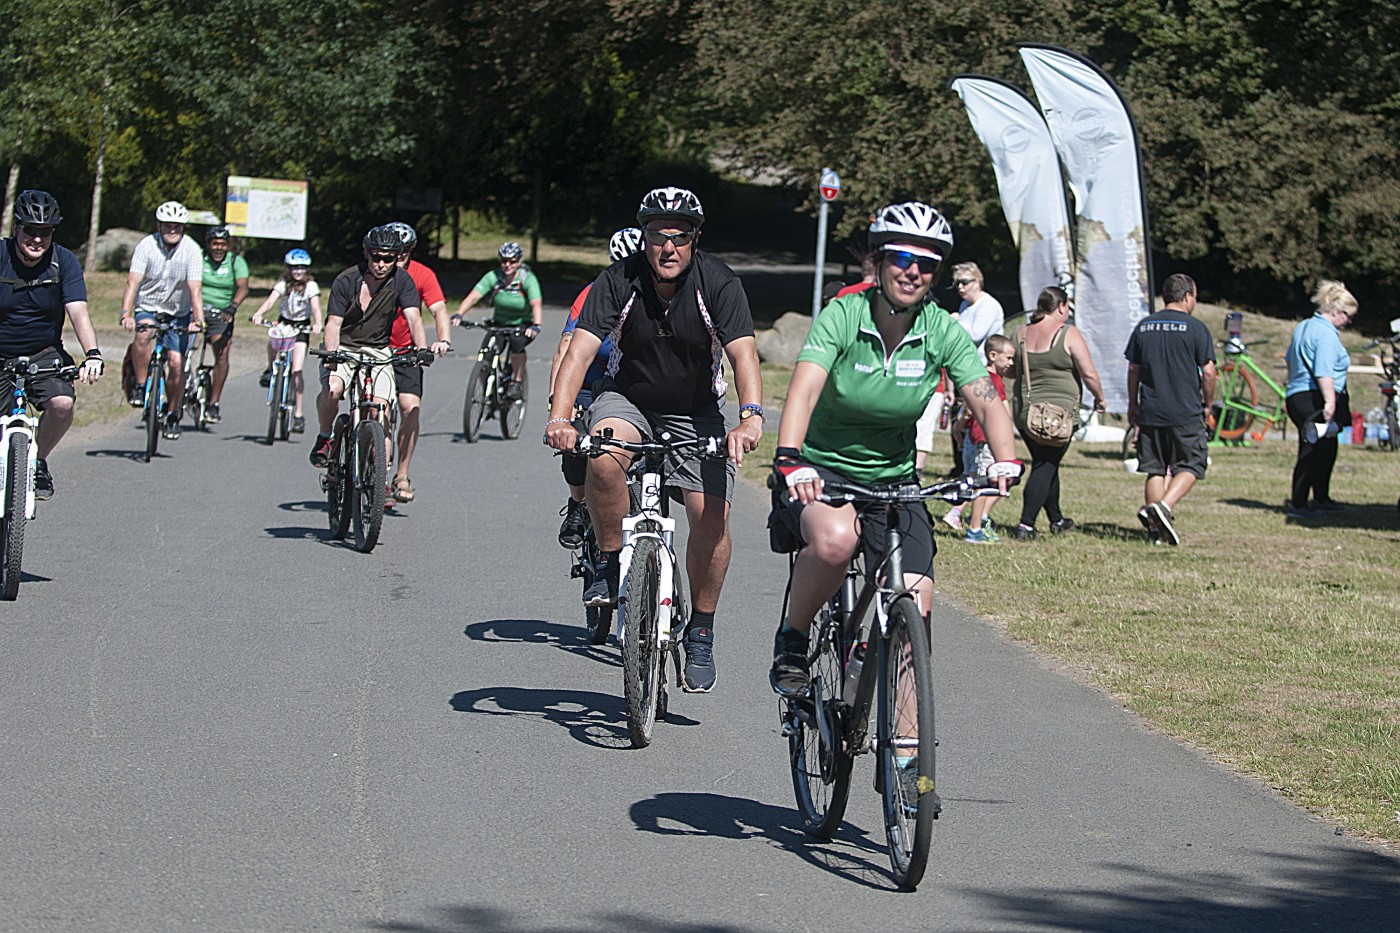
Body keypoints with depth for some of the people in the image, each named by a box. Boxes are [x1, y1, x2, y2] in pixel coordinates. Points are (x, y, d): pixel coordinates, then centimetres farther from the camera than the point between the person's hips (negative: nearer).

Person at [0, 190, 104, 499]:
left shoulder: (64, 262, -10)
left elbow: (78, 313, -19)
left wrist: (92, 354, -36)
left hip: (44, 354, 1)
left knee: (62, 404, -26)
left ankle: (38, 462, 2)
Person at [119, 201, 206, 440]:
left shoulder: (191, 250, -14)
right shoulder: (147, 246, -14)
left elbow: (195, 289, -22)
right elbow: (133, 282, -23)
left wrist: (198, 320, -37)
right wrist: (126, 314, -38)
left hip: (178, 313, 1)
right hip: (148, 307, -1)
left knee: (176, 363, -9)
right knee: (143, 334, -34)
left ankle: (173, 415, 11)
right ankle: (140, 386, -18)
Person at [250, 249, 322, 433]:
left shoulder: (311, 286, -11)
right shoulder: (283, 283, -9)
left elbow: (316, 306, -24)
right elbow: (271, 300, -23)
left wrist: (318, 324, -45)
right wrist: (258, 314, -43)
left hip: (302, 327, -3)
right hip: (284, 323, 3)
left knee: (297, 370, -13)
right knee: (273, 342, -31)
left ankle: (298, 413, -6)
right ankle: (271, 369, 3)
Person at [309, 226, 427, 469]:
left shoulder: (402, 281, -7)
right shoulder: (346, 281, -13)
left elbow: (414, 319, -16)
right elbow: (333, 324, -15)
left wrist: (422, 349, -35)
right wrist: (331, 354, -34)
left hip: (378, 352, 2)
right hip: (343, 349, -2)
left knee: (381, 407, -18)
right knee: (332, 389, -31)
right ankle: (324, 438, -1)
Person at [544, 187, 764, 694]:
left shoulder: (718, 282, -18)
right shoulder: (619, 281, -17)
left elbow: (743, 353, -29)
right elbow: (580, 349, -25)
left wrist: (750, 417, -47)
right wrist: (560, 416, -41)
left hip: (697, 412, 0)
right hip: (627, 399, 0)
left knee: (710, 514, -16)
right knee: (603, 456, -33)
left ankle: (701, 631, 3)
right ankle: (611, 566, -12)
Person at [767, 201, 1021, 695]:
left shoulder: (943, 332, -8)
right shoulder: (842, 316, -17)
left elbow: (987, 401, -16)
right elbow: (804, 389, -30)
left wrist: (1006, 461, -36)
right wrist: (789, 460, -48)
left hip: (894, 477, 3)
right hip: (822, 468, -3)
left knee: (915, 602, -12)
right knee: (836, 539, -35)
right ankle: (791, 638, -8)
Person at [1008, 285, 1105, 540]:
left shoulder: (1021, 335, 7)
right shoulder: (1068, 334, -8)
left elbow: (1010, 371, 15)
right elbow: (1089, 374, -10)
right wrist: (1099, 398, 6)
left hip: (1024, 411, 6)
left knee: (1046, 464, 19)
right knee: (1045, 467, -2)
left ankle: (1056, 519, 31)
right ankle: (1026, 524, -11)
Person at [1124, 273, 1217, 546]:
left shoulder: (1143, 327, 8)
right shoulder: (1195, 328, -5)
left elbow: (1133, 369, 12)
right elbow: (1208, 371, -6)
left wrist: (1133, 405, 22)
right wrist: (1208, 405, 8)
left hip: (1150, 413, 4)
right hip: (1186, 412, -4)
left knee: (1155, 470, 11)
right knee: (1190, 467, 4)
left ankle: (1156, 528, 7)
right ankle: (1164, 505, -18)